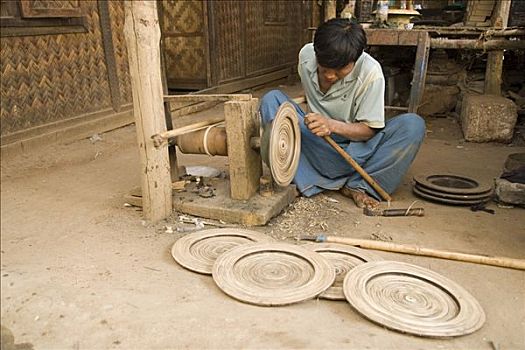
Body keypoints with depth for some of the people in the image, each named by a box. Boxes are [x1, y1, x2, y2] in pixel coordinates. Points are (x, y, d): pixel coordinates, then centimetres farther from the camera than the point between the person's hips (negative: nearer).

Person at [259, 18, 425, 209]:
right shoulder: (306, 55, -10)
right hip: (315, 142, 2)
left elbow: (370, 129, -18)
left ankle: (358, 186, -17)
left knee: (413, 125, -27)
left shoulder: (370, 72, -21)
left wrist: (332, 125, -34)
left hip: (354, 144, -2)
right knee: (272, 99, -20)